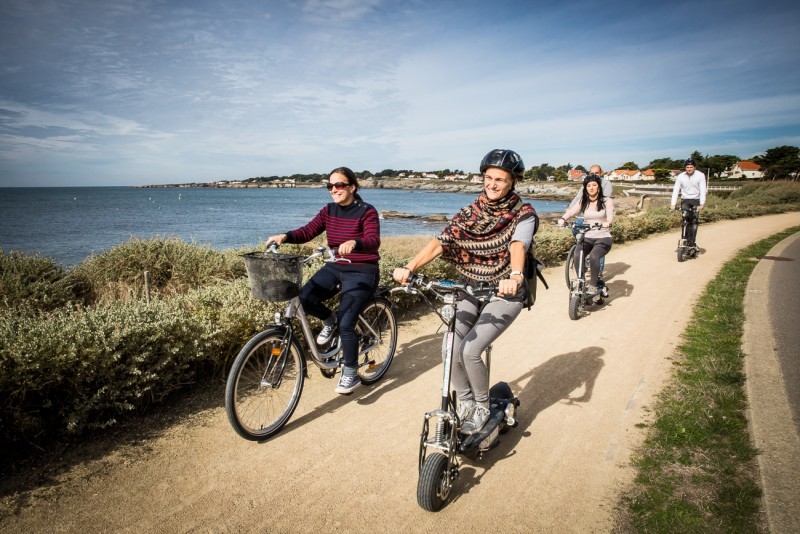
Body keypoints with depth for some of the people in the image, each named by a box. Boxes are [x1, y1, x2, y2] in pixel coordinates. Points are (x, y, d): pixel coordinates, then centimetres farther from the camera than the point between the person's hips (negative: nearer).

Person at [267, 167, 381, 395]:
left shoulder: (367, 212, -11)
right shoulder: (328, 211, 6)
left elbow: (374, 240, -26)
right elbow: (307, 231, -4)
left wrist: (353, 243, -48)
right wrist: (284, 236, -23)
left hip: (361, 272, -5)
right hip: (334, 267, 6)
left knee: (345, 324, -15)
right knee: (304, 298, -21)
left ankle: (351, 374, 6)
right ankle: (329, 320, 12)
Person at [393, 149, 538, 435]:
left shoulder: (523, 214, -7)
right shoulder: (470, 213, 2)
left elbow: (518, 246, -29)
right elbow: (440, 242, -11)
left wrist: (514, 276, -50)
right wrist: (409, 268, -26)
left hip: (505, 293, -3)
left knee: (470, 350, -19)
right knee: (451, 347, -16)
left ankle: (482, 407, 10)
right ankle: (464, 403, 11)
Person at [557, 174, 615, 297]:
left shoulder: (607, 201, 2)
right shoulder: (583, 202, 9)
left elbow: (610, 215, -16)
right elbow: (571, 211, -8)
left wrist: (607, 222, -40)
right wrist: (562, 218, -30)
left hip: (603, 238, -2)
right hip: (587, 238, 3)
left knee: (593, 256, -32)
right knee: (577, 256, -27)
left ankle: (593, 286, -15)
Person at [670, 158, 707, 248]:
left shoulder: (700, 175, -10)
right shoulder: (680, 177, -6)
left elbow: (702, 191, -15)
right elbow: (675, 191, -10)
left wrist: (702, 204, -26)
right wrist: (673, 204, -21)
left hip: (696, 200, -1)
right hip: (685, 200, 1)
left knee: (694, 221, -9)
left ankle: (692, 242, -6)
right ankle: (686, 240, -3)